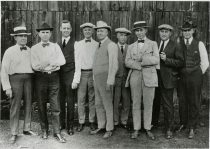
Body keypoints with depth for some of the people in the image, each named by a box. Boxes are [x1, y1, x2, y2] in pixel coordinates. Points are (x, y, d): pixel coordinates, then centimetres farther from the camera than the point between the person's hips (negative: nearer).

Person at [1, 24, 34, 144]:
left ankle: (27, 129, 23)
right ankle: (14, 134, 7)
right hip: (15, 79, -4)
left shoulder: (30, 51, 11)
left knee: (28, 104, 9)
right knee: (15, 106, -2)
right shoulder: (10, 51, 0)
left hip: (28, 79, 4)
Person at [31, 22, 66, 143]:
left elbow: (62, 61, -6)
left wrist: (45, 63, -12)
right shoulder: (34, 48, 5)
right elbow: (35, 65, -7)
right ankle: (44, 130, 23)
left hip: (54, 77, 0)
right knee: (42, 106, 8)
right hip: (41, 77, 0)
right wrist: (52, 63, -9)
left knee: (55, 106, -1)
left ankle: (57, 132, 5)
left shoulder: (55, 46, 9)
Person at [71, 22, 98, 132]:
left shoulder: (97, 44, 5)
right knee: (81, 99, 2)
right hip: (82, 73, 0)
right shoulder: (78, 44, 7)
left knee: (92, 98, 7)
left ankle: (92, 121, 17)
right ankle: (81, 122, 12)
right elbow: (77, 62, 2)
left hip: (93, 72, 0)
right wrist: (76, 79, -5)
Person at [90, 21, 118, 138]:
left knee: (108, 105, 0)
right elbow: (97, 64, 13)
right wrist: (95, 79, 6)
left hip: (106, 80, -8)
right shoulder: (99, 46, 16)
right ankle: (101, 126, 26)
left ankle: (109, 129, 11)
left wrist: (110, 81, -21)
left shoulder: (111, 45, -10)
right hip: (97, 79, 8)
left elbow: (114, 65, -16)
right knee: (98, 104, 14)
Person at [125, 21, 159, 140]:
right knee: (136, 104, 3)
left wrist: (140, 59, -12)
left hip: (149, 77, -2)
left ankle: (148, 129, 13)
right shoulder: (131, 47, 15)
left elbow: (156, 60, -5)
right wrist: (140, 66, -14)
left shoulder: (153, 44, 9)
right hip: (135, 77, 2)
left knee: (148, 104, 2)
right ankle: (136, 129, 12)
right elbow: (127, 62, 2)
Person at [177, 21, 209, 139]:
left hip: (195, 77, -2)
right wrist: (179, 73, 6)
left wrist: (197, 75, 4)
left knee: (194, 103, 4)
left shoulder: (199, 44, -1)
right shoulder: (178, 44, 5)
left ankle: (192, 128, 16)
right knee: (182, 101, 10)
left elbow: (205, 63, 4)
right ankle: (183, 123, 28)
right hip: (182, 76, 2)